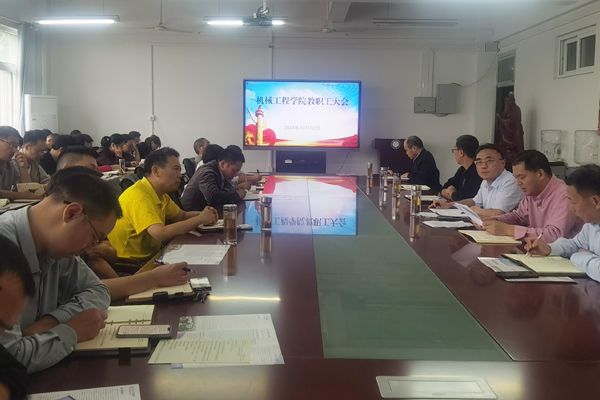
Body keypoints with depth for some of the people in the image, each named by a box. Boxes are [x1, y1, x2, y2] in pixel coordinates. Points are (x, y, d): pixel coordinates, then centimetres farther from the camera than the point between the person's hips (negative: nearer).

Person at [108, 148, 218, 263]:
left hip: (150, 256, 9)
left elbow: (183, 216, 17)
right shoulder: (139, 196, -21)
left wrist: (204, 215, -4)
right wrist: (199, 219, -22)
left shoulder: (161, 195, 7)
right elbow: (161, 234, -31)